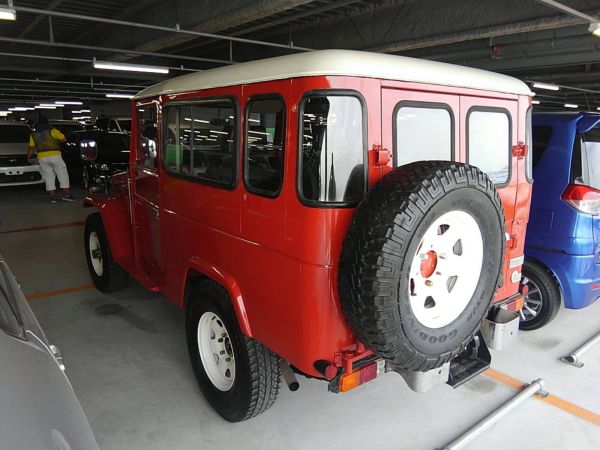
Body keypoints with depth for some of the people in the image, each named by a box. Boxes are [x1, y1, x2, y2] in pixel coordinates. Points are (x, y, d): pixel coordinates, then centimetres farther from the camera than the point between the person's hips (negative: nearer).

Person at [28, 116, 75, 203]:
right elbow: (63, 138, 2)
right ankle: (66, 194, -2)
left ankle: (52, 196, 1)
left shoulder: (33, 135, 11)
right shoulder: (52, 131, -1)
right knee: (63, 175, 3)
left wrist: (28, 157, 24)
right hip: (55, 156, -3)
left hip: (42, 158, 4)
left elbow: (31, 148, 11)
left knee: (49, 178, 6)